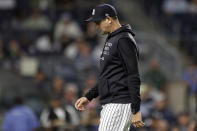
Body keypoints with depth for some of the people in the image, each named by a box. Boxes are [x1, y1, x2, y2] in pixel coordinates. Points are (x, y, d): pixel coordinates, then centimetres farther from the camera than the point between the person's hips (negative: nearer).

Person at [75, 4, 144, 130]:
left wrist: (136, 110, -22)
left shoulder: (124, 40, -12)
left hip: (120, 104, -10)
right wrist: (88, 96, 21)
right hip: (109, 105, 10)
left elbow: (134, 77, -18)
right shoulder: (111, 40, 20)